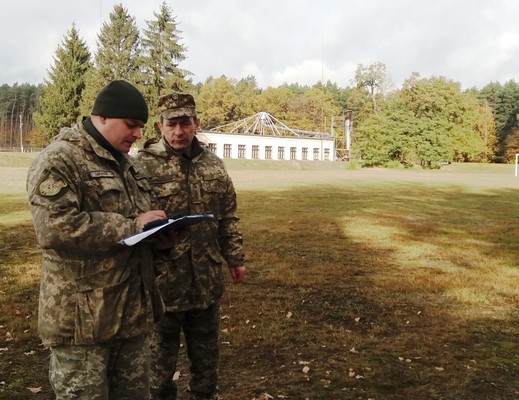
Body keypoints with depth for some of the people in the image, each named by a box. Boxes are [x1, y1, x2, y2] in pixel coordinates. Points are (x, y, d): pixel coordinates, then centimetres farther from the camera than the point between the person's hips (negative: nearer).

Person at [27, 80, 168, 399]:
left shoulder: (126, 164, 15)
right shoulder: (58, 162, -13)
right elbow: (54, 229, -26)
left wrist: (154, 225, 3)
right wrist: (132, 227, -20)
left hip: (132, 310, 8)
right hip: (82, 319, -8)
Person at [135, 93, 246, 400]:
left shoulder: (214, 165, 6)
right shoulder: (143, 164, -10)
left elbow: (228, 217, 12)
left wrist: (235, 258, 12)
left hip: (207, 279, 5)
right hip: (162, 279, -4)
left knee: (207, 352, 21)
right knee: (160, 355, 14)